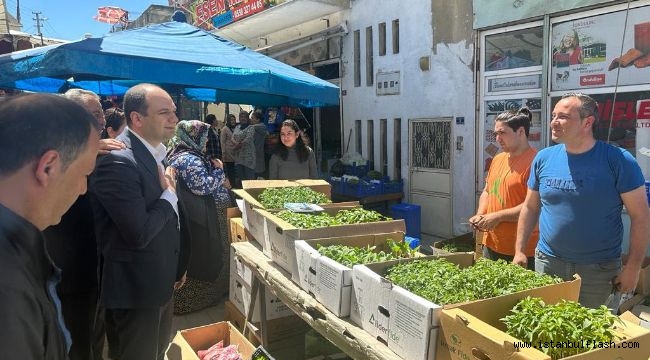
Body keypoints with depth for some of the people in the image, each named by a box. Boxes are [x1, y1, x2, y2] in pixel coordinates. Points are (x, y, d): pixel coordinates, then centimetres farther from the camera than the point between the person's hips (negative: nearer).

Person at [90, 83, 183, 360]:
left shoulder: (157, 152, 5)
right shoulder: (117, 161, -25)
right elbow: (139, 234, -30)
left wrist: (176, 266, 19)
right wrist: (169, 196, -16)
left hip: (161, 281, 9)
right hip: (136, 286, -9)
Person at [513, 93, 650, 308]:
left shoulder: (618, 161, -11)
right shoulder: (543, 158, 0)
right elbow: (530, 208, 8)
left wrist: (633, 268, -11)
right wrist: (519, 251, 4)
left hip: (598, 269, -3)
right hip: (547, 263, 3)